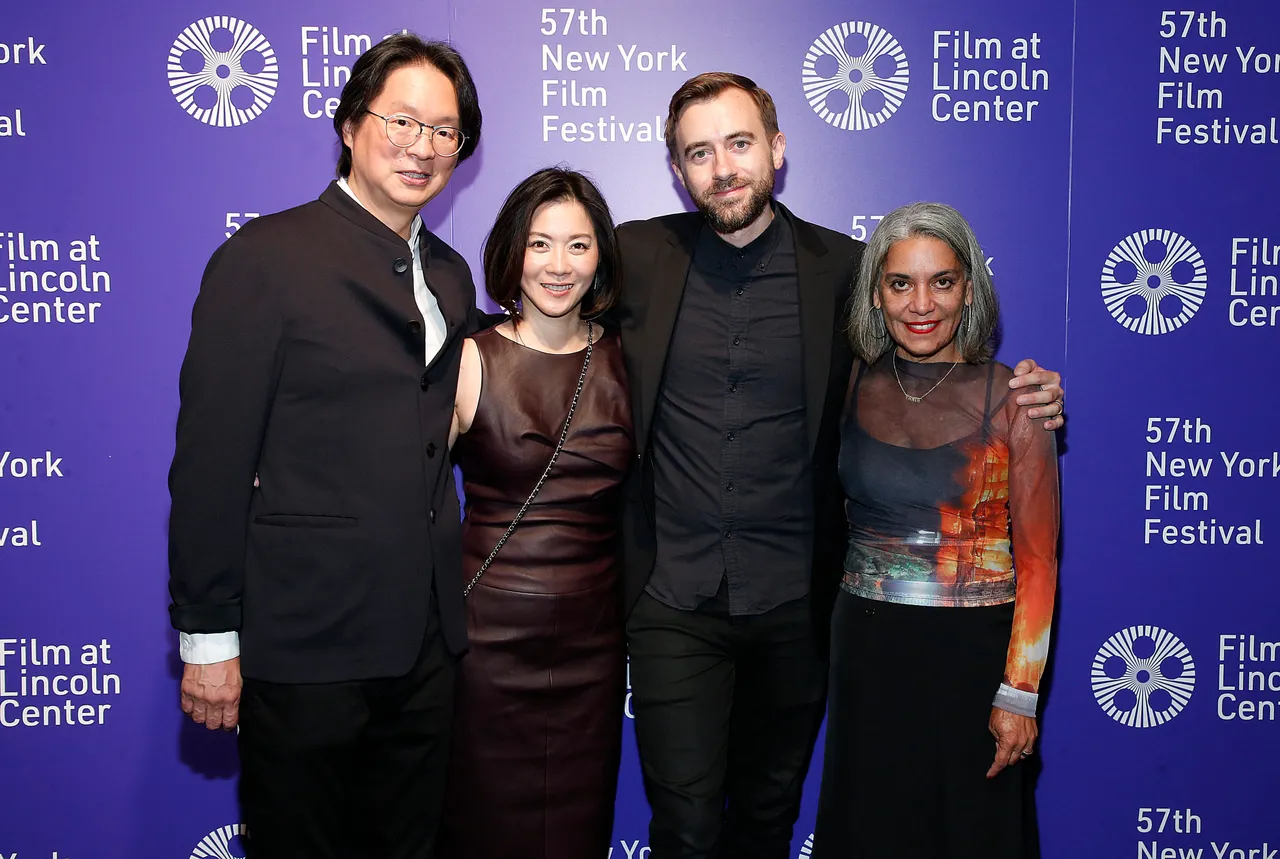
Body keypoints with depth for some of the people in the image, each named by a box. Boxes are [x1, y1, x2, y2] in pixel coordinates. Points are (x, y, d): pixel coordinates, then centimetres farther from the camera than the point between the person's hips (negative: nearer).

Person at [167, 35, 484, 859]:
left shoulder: (451, 276, 11)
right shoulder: (265, 258, -9)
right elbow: (212, 459, -11)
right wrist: (209, 637, -11)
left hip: (426, 638, 6)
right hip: (305, 641, -6)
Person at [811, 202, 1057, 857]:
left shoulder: (1013, 401, -9)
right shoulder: (856, 385, 0)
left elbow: (1037, 560, -8)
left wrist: (1019, 693, -10)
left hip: (972, 653, -2)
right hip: (865, 649, 3)